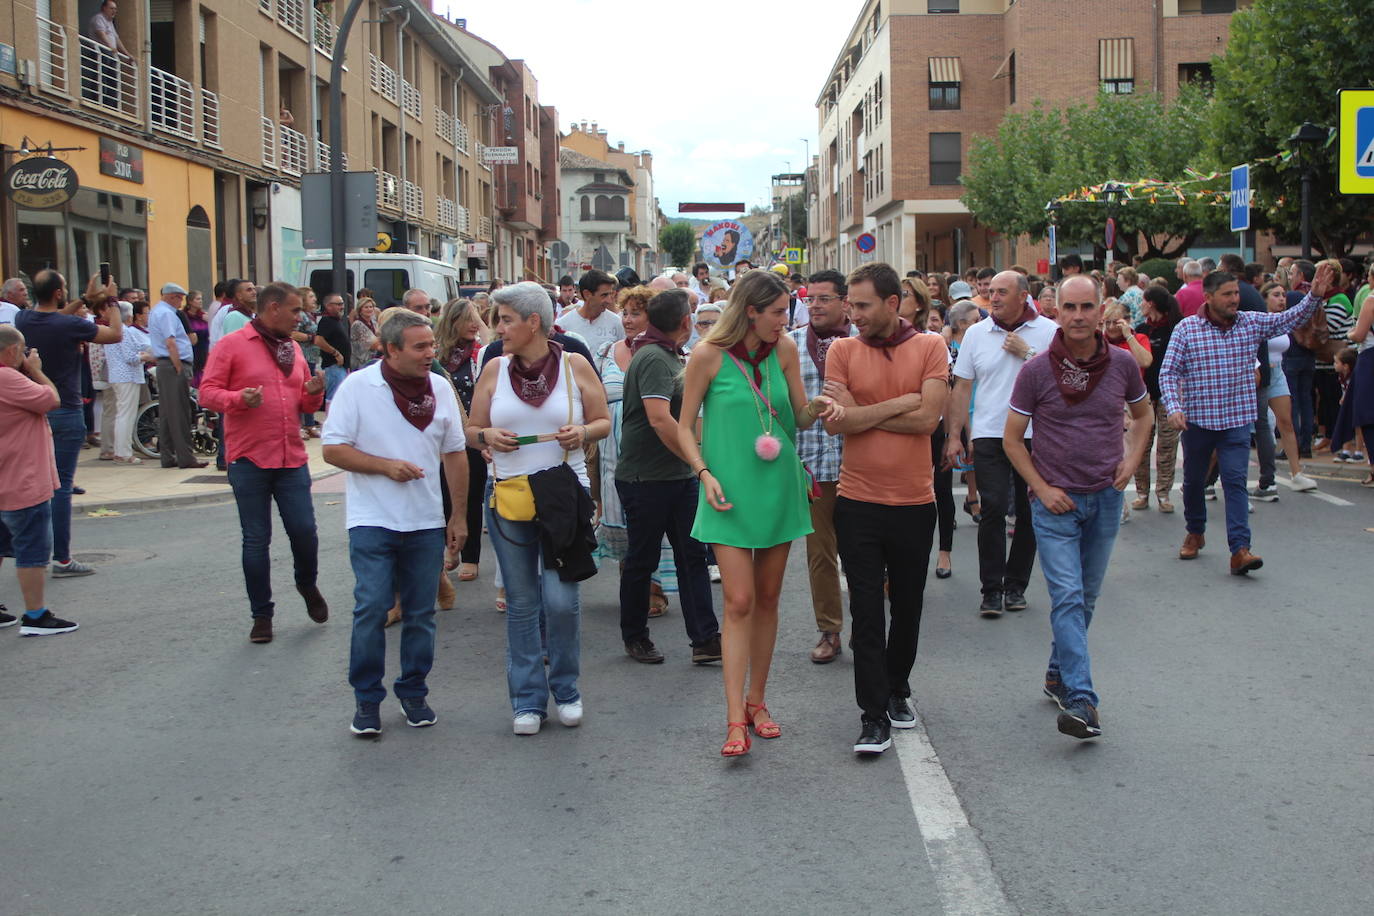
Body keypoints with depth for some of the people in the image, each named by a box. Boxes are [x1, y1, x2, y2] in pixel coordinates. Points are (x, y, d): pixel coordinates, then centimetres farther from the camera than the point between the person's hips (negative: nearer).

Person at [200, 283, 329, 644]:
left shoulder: (293, 349, 15)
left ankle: (307, 584, 30)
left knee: (304, 531, 0)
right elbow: (207, 392, -5)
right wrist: (239, 398, -23)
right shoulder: (232, 345, -2)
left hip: (292, 459, 4)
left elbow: (306, 404, 20)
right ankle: (261, 614, 15)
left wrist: (314, 393, -2)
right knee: (256, 540, 4)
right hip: (250, 459, -4)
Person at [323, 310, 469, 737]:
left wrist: (459, 515, 9)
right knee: (371, 609, -6)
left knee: (421, 613, 8)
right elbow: (333, 449, -7)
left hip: (426, 523, 3)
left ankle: (414, 693, 23)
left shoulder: (440, 388, 4)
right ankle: (367, 700, 8)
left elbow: (455, 454, 10)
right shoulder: (358, 387, -6)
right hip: (372, 522, -3)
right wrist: (385, 466, -18)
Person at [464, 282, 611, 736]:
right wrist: (488, 436, -10)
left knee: (561, 599, -4)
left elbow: (603, 421, 8)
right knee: (521, 603, 7)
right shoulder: (494, 370, 6)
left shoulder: (574, 366, 1)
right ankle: (528, 700, 18)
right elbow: (472, 429, 13)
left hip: (564, 492, -2)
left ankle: (565, 690, 19)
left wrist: (583, 432, -14)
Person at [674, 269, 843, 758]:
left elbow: (801, 418, 9)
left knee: (767, 597, 11)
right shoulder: (708, 355, -9)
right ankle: (736, 720, -6)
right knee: (739, 601, -9)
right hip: (730, 494, -4)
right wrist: (705, 474, -15)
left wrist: (818, 407, -13)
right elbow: (685, 426, -2)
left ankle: (756, 700, 26)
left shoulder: (784, 348, 2)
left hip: (778, 488, 4)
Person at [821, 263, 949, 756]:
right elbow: (836, 422, -11)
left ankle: (897, 688, 37)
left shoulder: (930, 347, -3)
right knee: (866, 611, 0)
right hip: (858, 502, 0)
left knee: (907, 605, 16)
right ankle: (874, 715, 6)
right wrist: (898, 404, -12)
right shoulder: (842, 350, 0)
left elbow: (928, 417, -15)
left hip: (914, 499, 1)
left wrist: (860, 412, -11)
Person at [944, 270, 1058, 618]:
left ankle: (1016, 585, 19)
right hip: (989, 435, 0)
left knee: (1028, 512, 6)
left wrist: (1027, 353, -12)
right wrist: (954, 435, 1)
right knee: (992, 510, -8)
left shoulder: (1049, 331, 0)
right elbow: (962, 387, 6)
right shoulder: (976, 333, 5)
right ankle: (992, 589, -2)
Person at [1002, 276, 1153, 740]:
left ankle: (1058, 674, 31)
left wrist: (1132, 459, 1)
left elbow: (1142, 415, 18)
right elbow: (1012, 438, -1)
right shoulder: (1037, 370, -9)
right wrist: (1041, 488, -10)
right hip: (1056, 501, -3)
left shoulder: (1122, 364, -1)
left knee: (1087, 597, 13)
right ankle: (1081, 701, -16)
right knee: (1068, 598, -12)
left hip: (1106, 498, 4)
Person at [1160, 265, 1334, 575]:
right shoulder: (1186, 328, -7)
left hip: (1237, 421, 1)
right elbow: (1168, 373, -7)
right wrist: (1173, 407, -20)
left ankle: (1240, 550, -14)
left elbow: (1292, 318, 3)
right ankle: (1195, 533, 37)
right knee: (1193, 480, 14)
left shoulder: (1252, 323, 2)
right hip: (1196, 419, 0)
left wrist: (1315, 295, -15)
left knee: (1235, 481, -9)